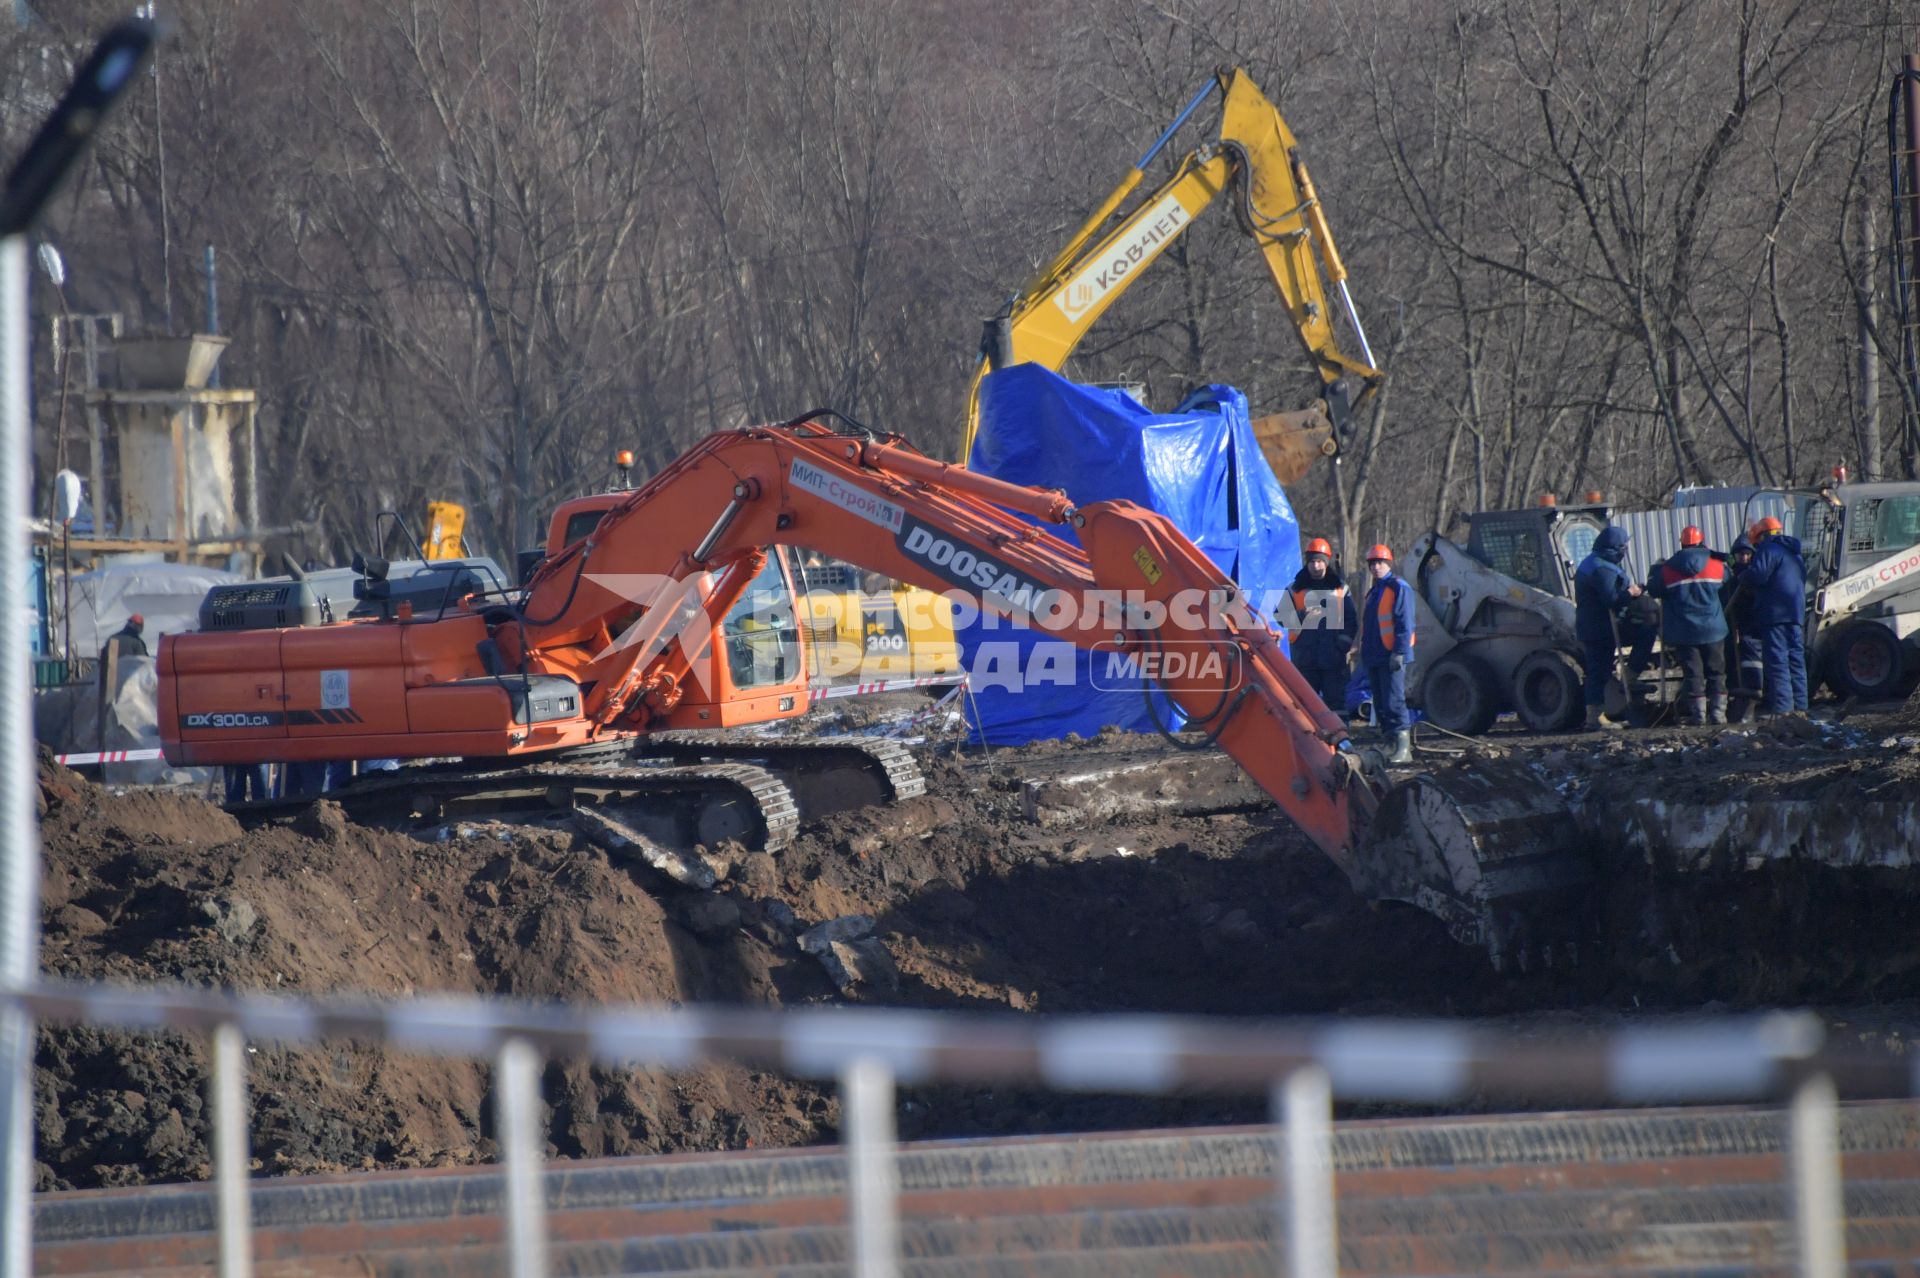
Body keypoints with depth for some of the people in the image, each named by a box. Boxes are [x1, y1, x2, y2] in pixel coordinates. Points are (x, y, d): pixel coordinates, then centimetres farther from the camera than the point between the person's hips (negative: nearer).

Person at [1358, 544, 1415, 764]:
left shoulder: (1398, 588, -6)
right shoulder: (1374, 592, 22)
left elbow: (1404, 622, -13)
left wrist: (1399, 652, -20)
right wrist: (1365, 653, 21)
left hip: (1391, 658, -9)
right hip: (1374, 659, 9)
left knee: (1393, 702, -15)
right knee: (1381, 705, 9)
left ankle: (1403, 748, -17)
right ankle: (1389, 743, 14)